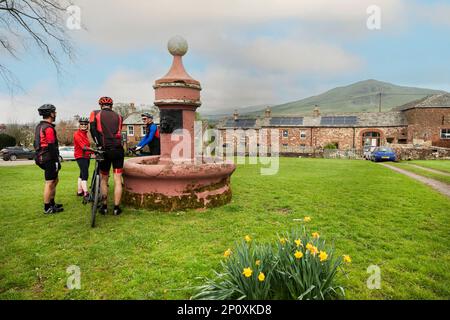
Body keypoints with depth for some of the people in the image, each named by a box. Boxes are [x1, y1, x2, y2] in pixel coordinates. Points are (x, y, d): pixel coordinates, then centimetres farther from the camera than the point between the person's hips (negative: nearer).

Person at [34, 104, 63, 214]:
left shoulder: (39, 126, 16)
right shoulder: (49, 128, -16)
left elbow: (37, 144, 20)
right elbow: (51, 147, -20)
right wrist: (57, 161, -16)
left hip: (41, 158, 10)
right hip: (49, 159, -10)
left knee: (55, 180, 19)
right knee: (50, 183, -4)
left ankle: (52, 204, 26)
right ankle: (47, 208, 3)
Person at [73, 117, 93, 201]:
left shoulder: (85, 133, 15)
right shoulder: (77, 134, -13)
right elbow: (83, 146, -25)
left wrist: (91, 151, 0)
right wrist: (93, 150, -37)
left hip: (86, 156, 9)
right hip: (80, 156, -9)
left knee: (82, 174, 16)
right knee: (85, 174, -17)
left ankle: (79, 191, 26)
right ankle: (86, 194, -21)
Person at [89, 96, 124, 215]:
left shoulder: (95, 113, 7)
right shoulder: (118, 116, 12)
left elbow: (93, 129, -7)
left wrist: (99, 145, -7)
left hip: (105, 150, 0)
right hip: (118, 150, 1)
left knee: (104, 179, 14)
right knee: (118, 180, 4)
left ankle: (104, 207, 18)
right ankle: (116, 208, 5)